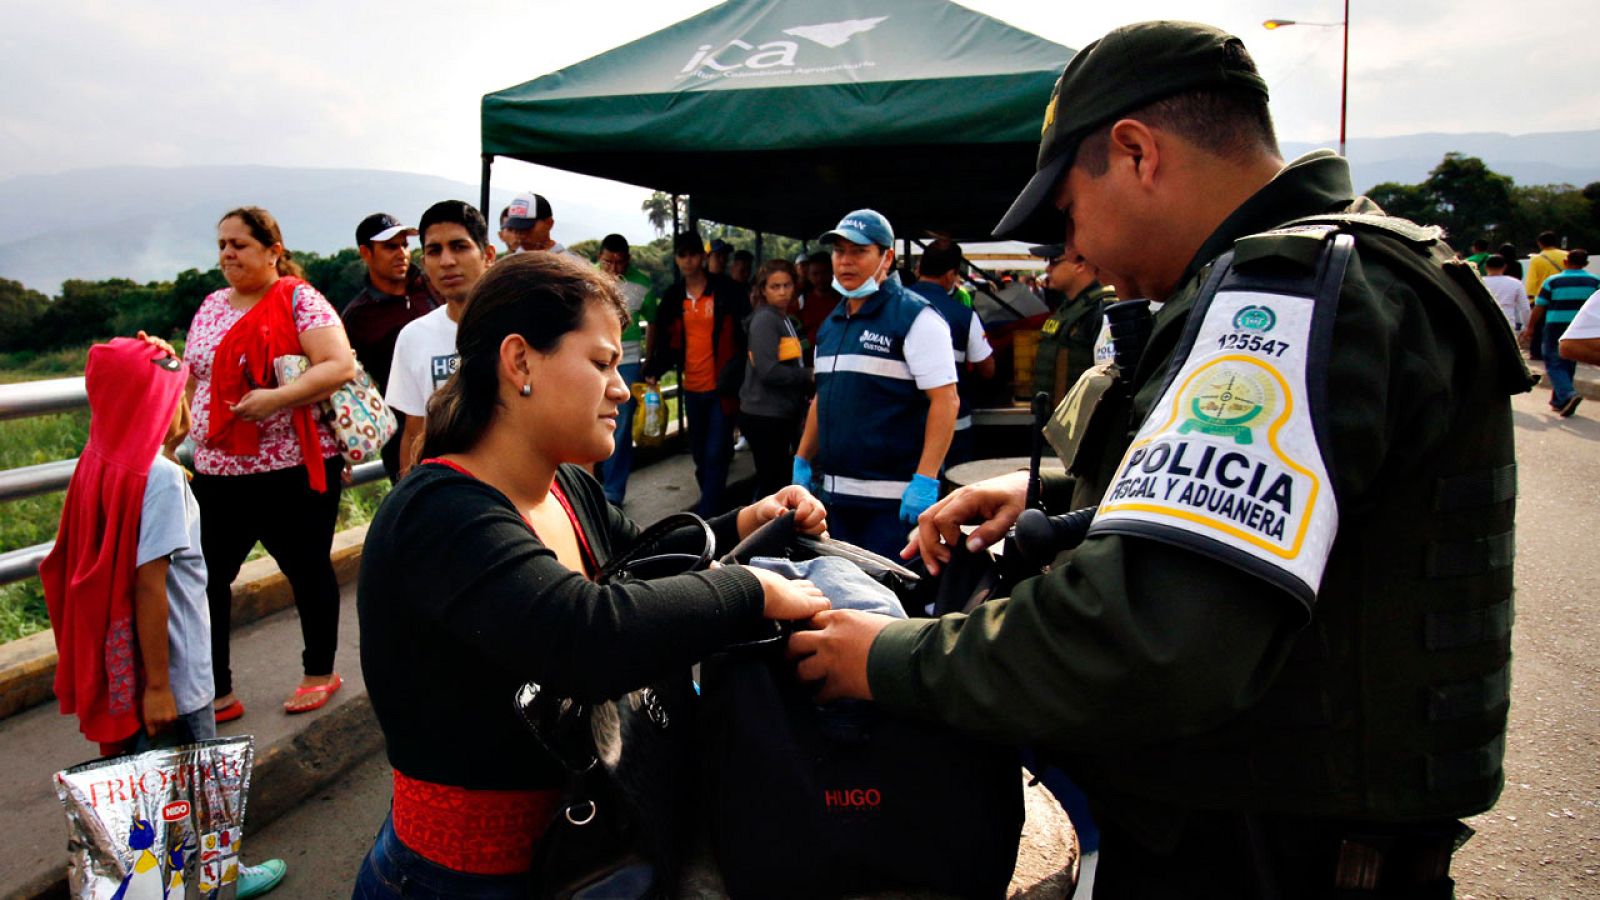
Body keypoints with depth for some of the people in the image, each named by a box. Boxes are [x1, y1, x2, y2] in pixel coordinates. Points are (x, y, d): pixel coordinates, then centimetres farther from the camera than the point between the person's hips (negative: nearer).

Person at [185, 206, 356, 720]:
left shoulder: (298, 300, -6)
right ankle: (214, 693, 14)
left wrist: (276, 398, -26)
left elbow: (341, 366, -17)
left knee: (307, 570, 9)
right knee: (206, 577, 3)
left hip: (293, 470, -6)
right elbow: (194, 380, 23)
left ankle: (320, 673, 27)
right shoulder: (211, 306, 14)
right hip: (217, 472, 6)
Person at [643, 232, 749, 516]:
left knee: (716, 454, -8)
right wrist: (653, 371, -4)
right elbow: (666, 341, 11)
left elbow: (748, 332, -4)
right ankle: (712, 502, 33)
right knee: (700, 453, 16)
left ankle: (707, 517, -5)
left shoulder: (727, 291, -5)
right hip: (692, 388, 5)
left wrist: (738, 370, -14)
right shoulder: (673, 297, 8)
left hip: (722, 387, -5)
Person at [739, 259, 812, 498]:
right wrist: (808, 375, -14)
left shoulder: (785, 320, 16)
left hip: (782, 415, 9)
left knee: (778, 481, 16)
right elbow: (768, 371, -22)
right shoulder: (764, 319, -12)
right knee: (771, 483, -5)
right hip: (764, 417, -9)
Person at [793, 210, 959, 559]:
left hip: (895, 499, -7)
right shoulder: (831, 324, 15)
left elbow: (946, 401, -14)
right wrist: (802, 461, 15)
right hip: (838, 492, 7)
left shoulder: (916, 317, -8)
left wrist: (925, 480, -21)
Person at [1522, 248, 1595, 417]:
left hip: (1556, 328, -3)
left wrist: (1530, 327, 8)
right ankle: (1559, 402, 22)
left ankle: (1568, 394, -25)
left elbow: (1539, 308, -2)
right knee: (1568, 364, 16)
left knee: (1554, 365, 0)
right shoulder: (1595, 282, 5)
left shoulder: (1552, 281, -4)